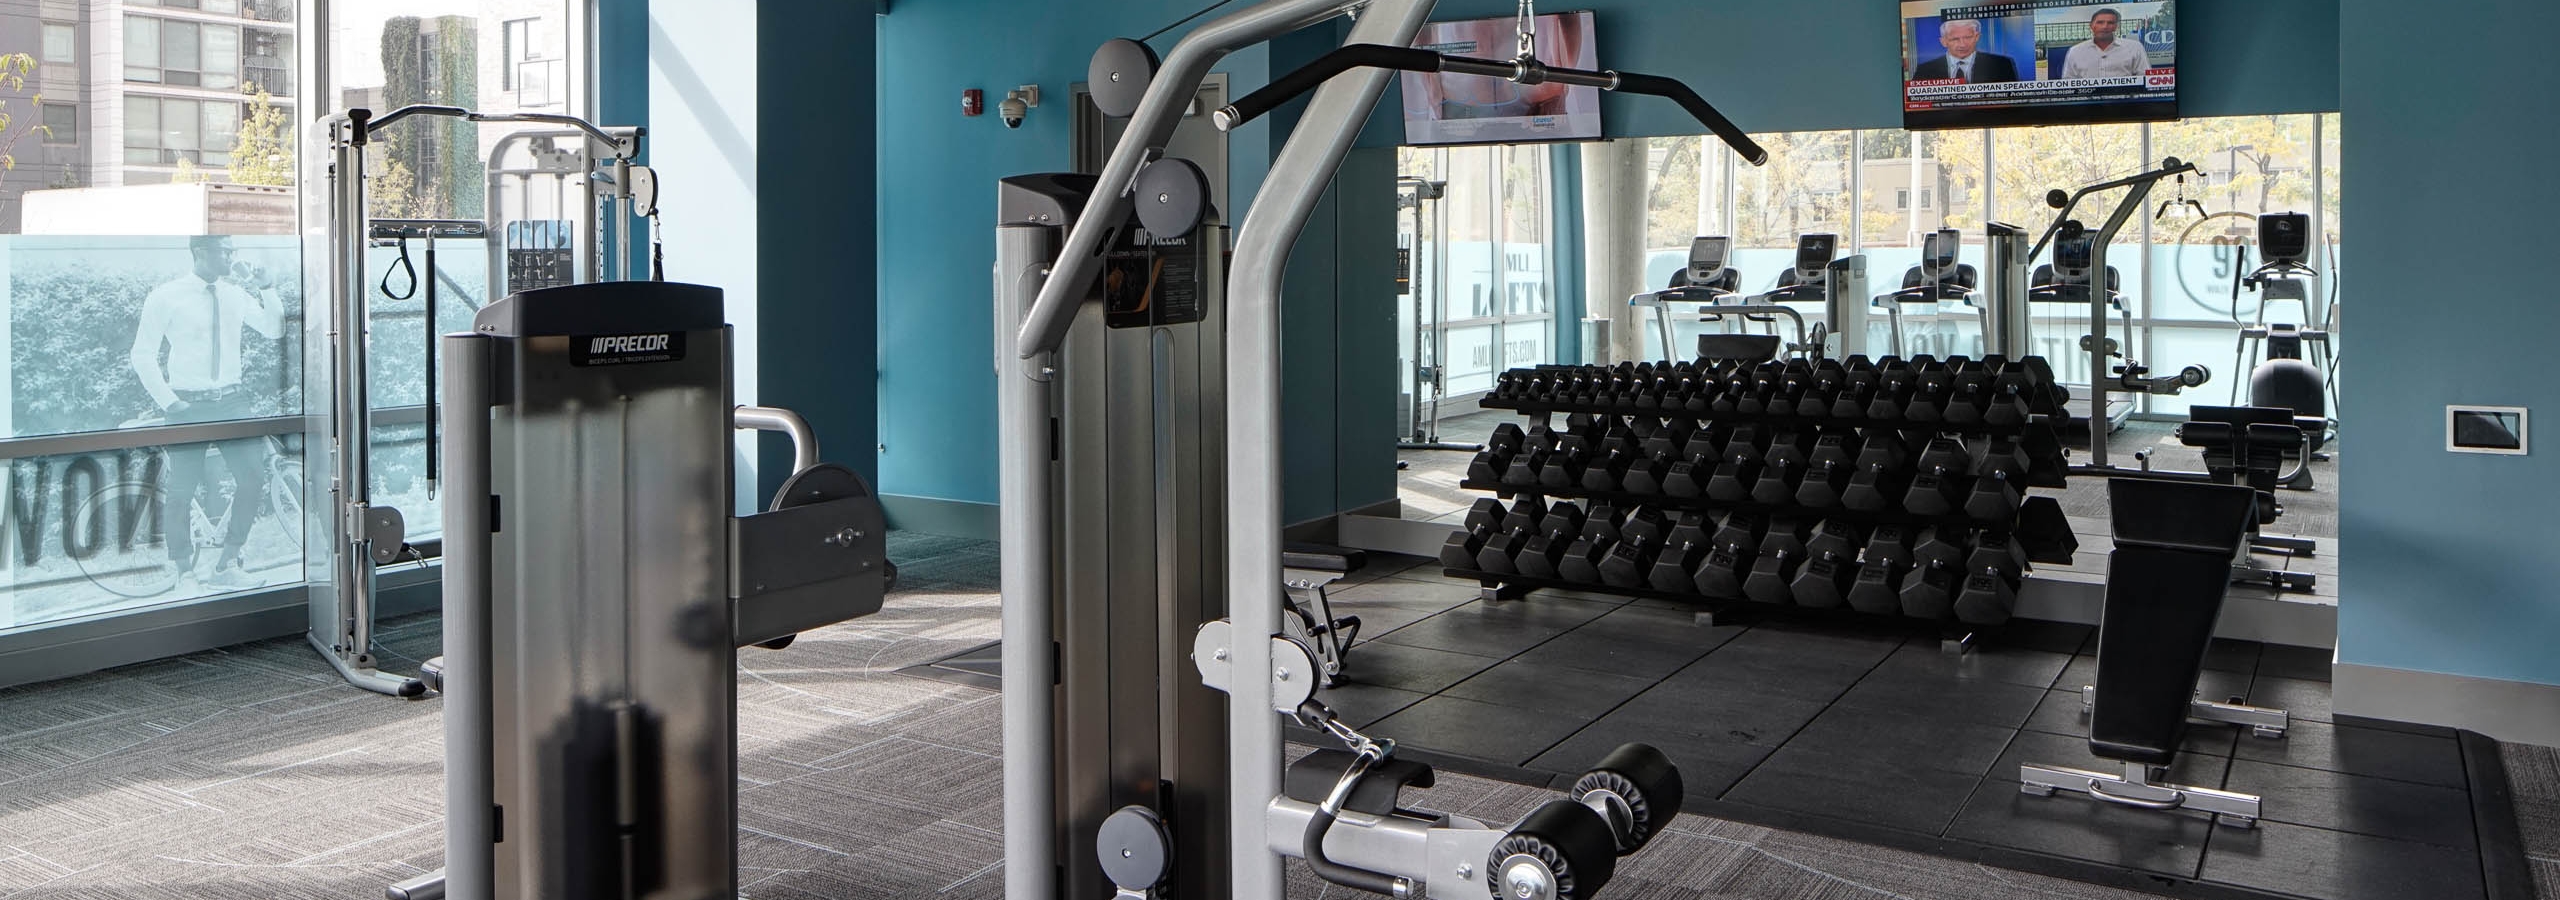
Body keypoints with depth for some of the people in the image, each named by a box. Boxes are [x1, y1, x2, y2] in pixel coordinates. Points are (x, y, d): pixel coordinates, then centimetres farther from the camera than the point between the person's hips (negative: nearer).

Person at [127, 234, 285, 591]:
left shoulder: (236, 294, 7)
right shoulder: (165, 297, -4)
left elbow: (275, 330, 5)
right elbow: (142, 355, -1)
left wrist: (265, 290, -9)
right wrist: (168, 402, -8)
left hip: (232, 400, 3)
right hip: (188, 404, -3)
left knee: (253, 477, -10)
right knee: (181, 492, 0)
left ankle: (228, 564, 5)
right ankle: (185, 573, 18)